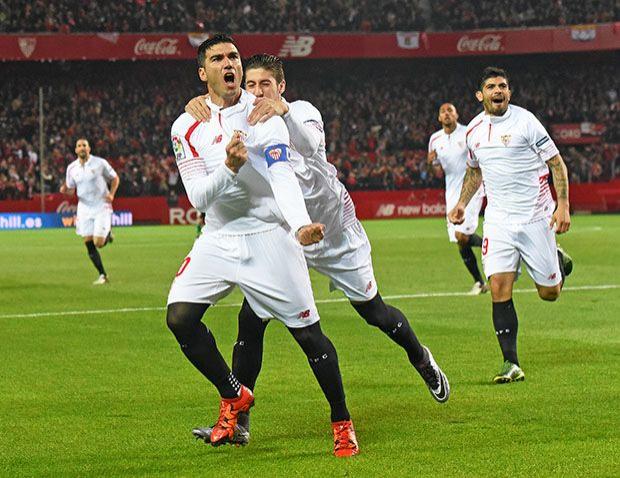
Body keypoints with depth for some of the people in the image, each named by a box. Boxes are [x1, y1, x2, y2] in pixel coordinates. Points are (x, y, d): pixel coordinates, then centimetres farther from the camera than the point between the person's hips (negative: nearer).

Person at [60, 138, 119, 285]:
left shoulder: (100, 163, -7)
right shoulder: (72, 168, 3)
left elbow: (115, 178, 5)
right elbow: (71, 190, 12)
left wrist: (111, 194, -12)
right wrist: (64, 190, -11)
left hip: (101, 206, -4)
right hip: (84, 208, 4)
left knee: (98, 243, -12)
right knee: (89, 244, -1)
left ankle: (108, 234, 24)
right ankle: (102, 275, 13)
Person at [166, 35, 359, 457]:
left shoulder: (265, 113, -6)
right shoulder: (187, 128, 0)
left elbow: (283, 177, -17)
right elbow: (199, 197, -7)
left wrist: (301, 224, -36)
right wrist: (229, 167, -28)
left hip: (268, 236, -2)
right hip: (219, 239, 3)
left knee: (308, 332, -6)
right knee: (180, 317, -12)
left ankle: (342, 424, 11)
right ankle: (234, 397, 10)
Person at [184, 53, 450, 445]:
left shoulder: (302, 112, -16)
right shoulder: (243, 120, -7)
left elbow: (310, 145, -38)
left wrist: (283, 111, -56)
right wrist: (197, 103, -48)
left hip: (337, 232, -2)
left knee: (374, 311, 12)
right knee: (251, 318, -14)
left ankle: (421, 358, 44)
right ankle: (238, 420, -10)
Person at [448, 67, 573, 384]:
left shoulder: (524, 121, -9)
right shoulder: (474, 130, 7)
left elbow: (556, 162, -6)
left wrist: (563, 205, -14)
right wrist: (462, 203, 14)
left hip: (536, 218, -3)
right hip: (498, 221, 3)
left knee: (549, 293, 3)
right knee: (499, 289, -13)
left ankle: (559, 262, 39)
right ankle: (511, 364, -7)